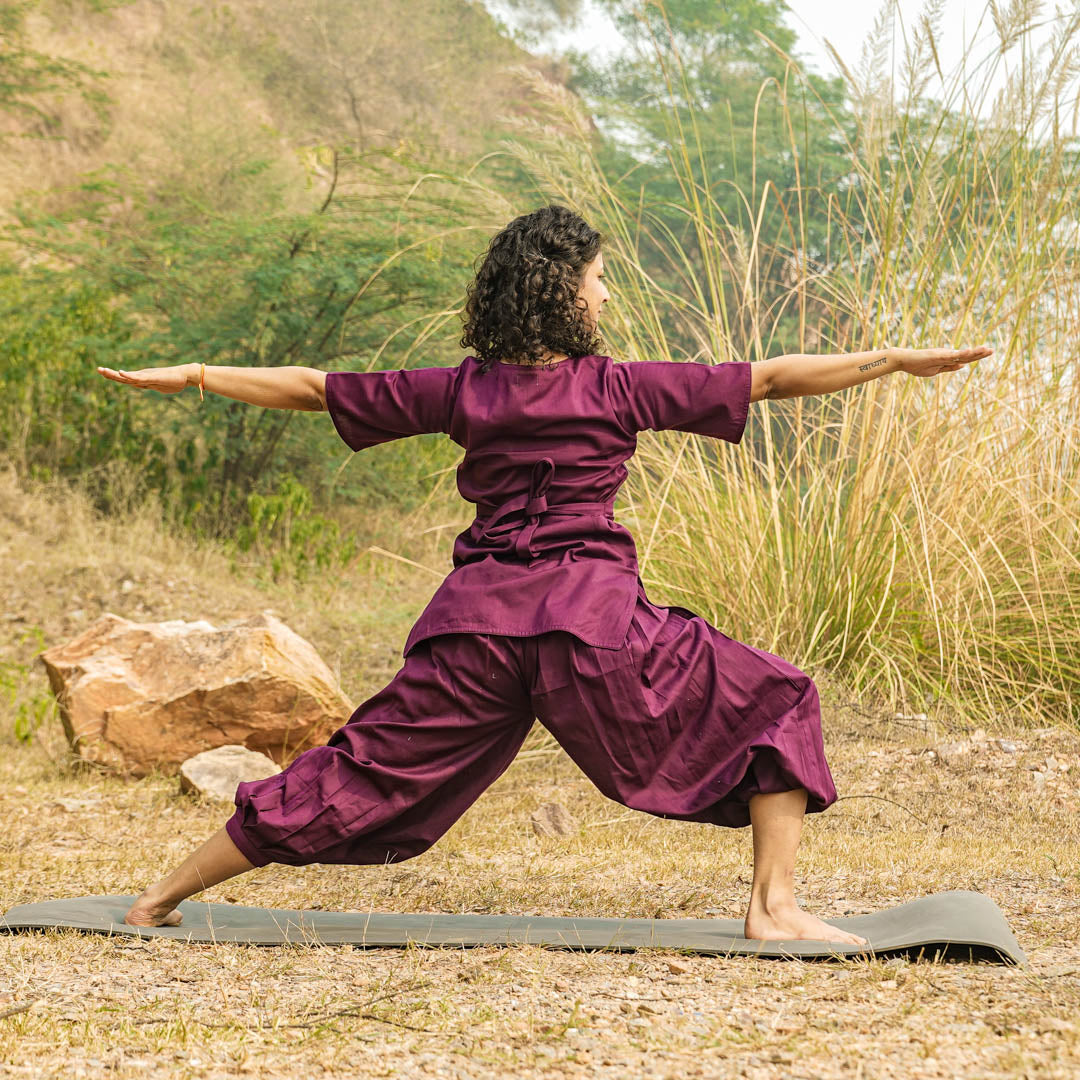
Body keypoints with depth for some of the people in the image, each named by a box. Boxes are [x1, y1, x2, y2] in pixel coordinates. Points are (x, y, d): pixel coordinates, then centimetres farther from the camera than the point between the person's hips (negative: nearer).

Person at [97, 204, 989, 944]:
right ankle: (775, 905, -1)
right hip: (592, 613, -4)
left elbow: (313, 388, 12)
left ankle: (163, 897, 16)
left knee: (368, 770, 12)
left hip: (479, 619, 4)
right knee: (775, 704, 9)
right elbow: (771, 379, 1)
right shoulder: (617, 388, -1)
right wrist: (901, 362, 6)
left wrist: (191, 376, 22)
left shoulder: (462, 392, 7)